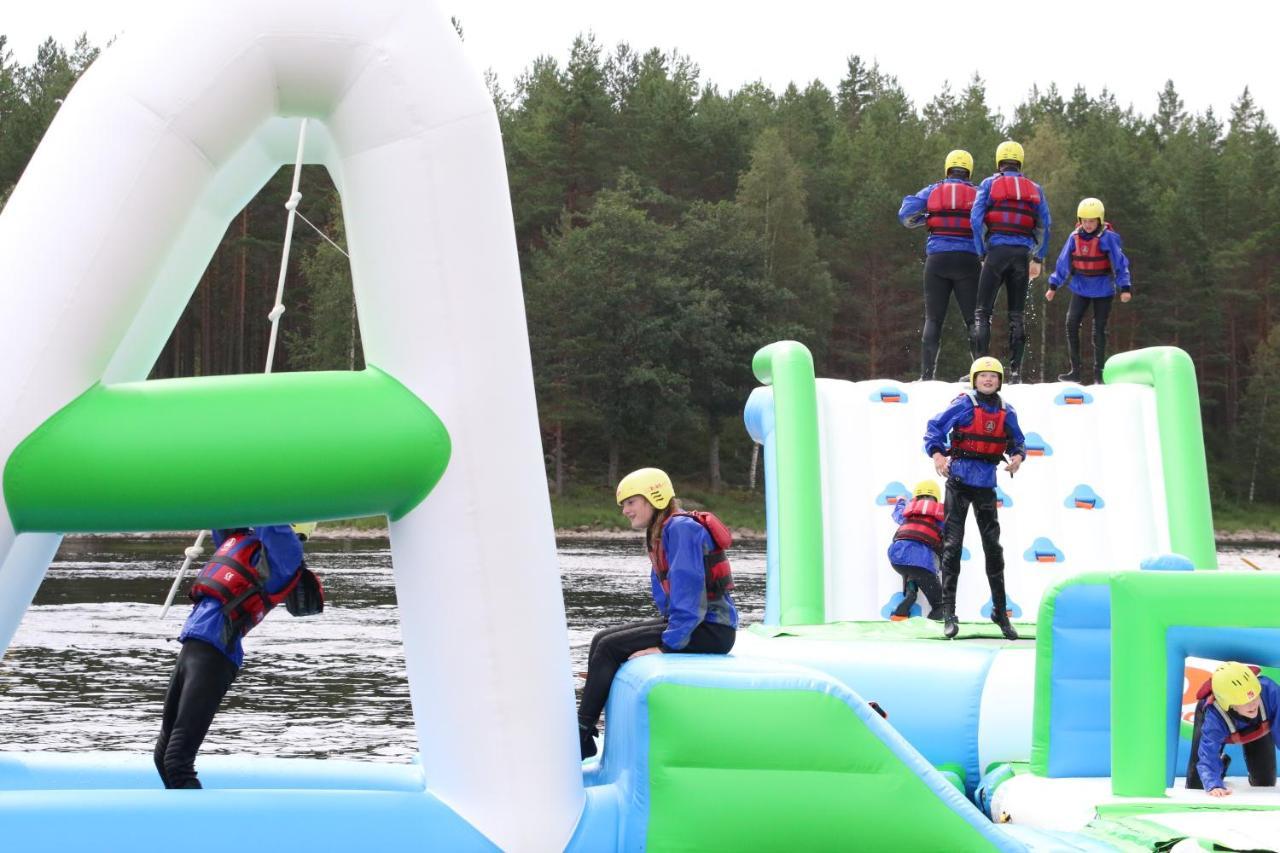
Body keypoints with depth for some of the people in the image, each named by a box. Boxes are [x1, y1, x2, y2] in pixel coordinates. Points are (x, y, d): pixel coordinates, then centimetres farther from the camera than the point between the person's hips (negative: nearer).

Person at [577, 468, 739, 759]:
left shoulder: (681, 528, -15)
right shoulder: (660, 533, 16)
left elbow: (687, 588, -21)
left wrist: (667, 645, -22)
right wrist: (668, 630, 9)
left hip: (712, 630, -10)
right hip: (695, 625, 10)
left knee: (609, 647, -15)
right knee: (601, 639, 4)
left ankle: (580, 738, -8)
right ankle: (584, 745, -1)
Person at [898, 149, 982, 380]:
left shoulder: (932, 191, 7)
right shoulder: (978, 194, 6)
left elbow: (905, 215, 0)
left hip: (937, 259, 1)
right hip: (967, 260, -1)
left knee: (933, 319, 5)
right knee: (973, 318, 5)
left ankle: (926, 373, -3)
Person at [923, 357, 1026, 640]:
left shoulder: (1006, 412, 7)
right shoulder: (963, 405, -5)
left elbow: (1017, 441, 16)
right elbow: (935, 428, -8)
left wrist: (1018, 456, -7)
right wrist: (936, 453, -25)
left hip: (986, 484, 4)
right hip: (959, 479, -4)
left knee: (993, 546, 8)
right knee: (953, 544, -6)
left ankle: (1000, 611, 17)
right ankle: (948, 613, -5)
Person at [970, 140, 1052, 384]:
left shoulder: (990, 184, 5)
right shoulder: (1035, 189, 13)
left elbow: (976, 219, -3)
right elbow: (1044, 226, 9)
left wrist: (982, 254, 2)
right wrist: (1038, 259, 12)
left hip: (997, 251, -3)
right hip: (1022, 253, 3)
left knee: (983, 311, 0)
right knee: (1016, 314, 8)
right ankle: (1015, 371, 2)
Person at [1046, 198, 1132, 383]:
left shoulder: (1108, 238, -13)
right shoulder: (1075, 237, -2)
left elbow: (1120, 263, -12)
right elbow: (1063, 262, 6)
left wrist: (1125, 287, -18)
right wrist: (1053, 285, 8)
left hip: (1103, 290, -3)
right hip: (1080, 289, 3)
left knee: (1099, 330, 3)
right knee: (1071, 325, -8)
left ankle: (1099, 373, 12)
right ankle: (1075, 371, -2)